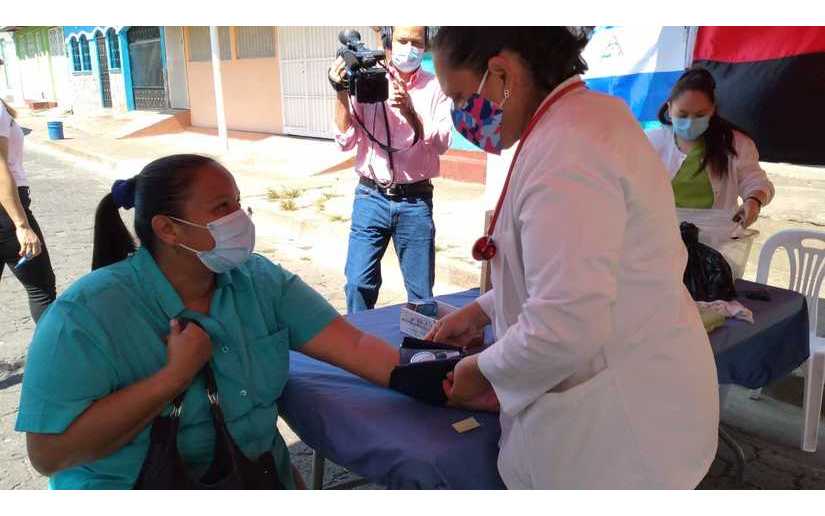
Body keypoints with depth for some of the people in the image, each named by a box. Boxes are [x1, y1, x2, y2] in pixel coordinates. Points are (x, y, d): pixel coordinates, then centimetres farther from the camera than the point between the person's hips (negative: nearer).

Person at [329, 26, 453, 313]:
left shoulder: (435, 88, 4)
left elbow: (441, 144, -7)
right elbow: (346, 141, -1)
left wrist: (409, 112, -20)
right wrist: (342, 91, -10)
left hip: (416, 201, 0)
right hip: (371, 197, 0)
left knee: (421, 291, 6)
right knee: (358, 283, 0)